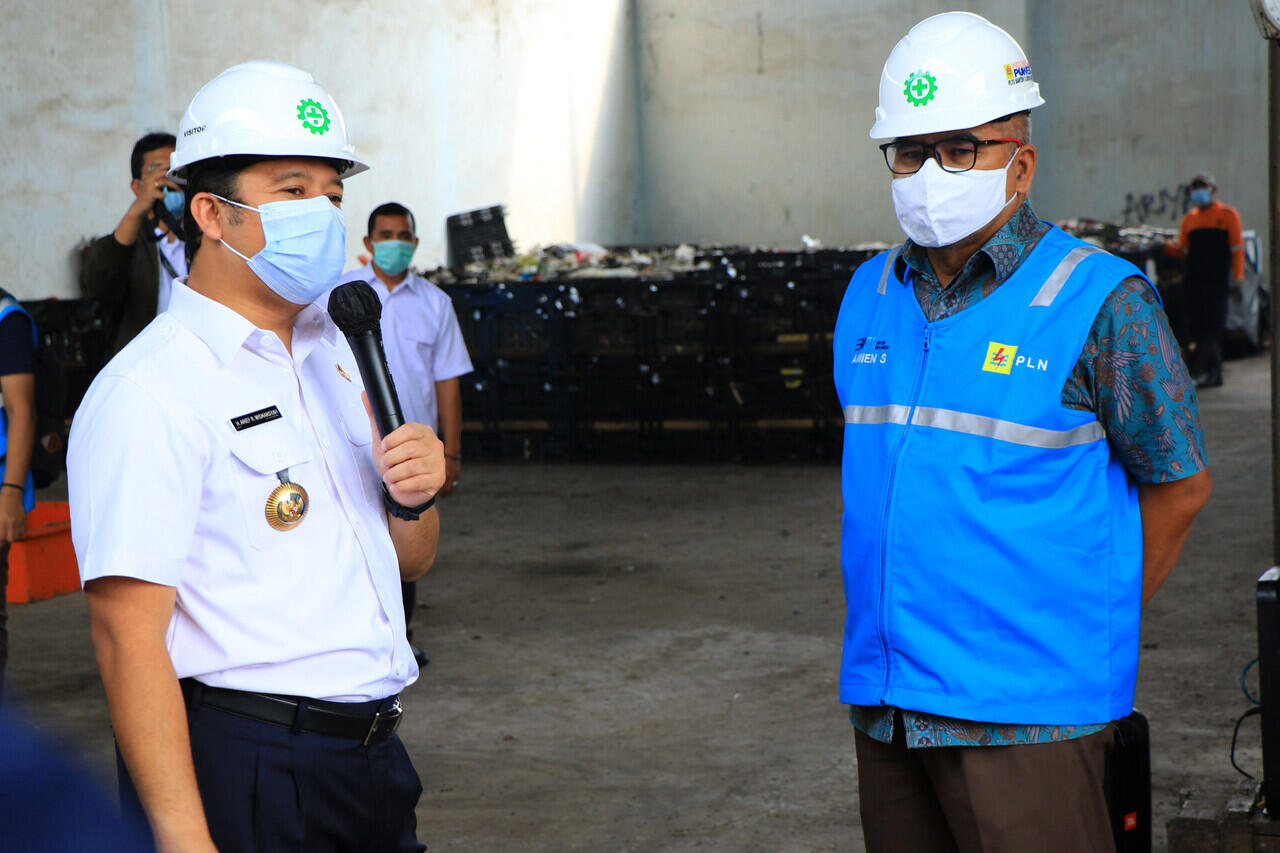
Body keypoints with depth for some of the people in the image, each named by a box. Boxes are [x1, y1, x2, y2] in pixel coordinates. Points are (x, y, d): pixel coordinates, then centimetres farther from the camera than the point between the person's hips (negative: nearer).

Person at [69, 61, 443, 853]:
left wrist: (411, 500, -2)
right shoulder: (149, 391, -14)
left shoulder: (335, 351, 12)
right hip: (244, 772, -8)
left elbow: (412, 562, 20)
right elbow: (127, 633, -21)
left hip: (370, 750, 8)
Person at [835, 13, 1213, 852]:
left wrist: (1089, 631, 4)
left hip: (1023, 710, -6)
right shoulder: (870, 296, 10)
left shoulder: (1101, 302, -8)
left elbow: (1180, 483, -2)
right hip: (885, 700, 6)